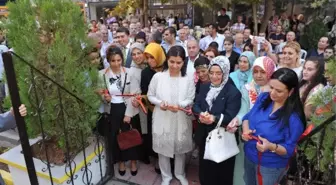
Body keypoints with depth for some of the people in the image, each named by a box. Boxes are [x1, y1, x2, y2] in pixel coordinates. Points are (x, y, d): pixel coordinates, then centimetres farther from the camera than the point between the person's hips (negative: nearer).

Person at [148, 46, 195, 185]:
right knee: (163, 148, 14)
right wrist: (159, 103, -18)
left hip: (181, 119, 1)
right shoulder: (158, 76, -8)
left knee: (181, 148, 18)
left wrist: (180, 105, -24)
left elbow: (191, 99, -5)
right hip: (162, 119, 0)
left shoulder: (188, 78, -7)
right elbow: (150, 96, 0)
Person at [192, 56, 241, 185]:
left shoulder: (233, 92, -13)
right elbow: (196, 105, -2)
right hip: (204, 136, 5)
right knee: (205, 168, 21)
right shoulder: (204, 87, 5)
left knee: (221, 172, 14)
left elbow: (230, 116, -20)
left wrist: (214, 118, -39)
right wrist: (201, 114, -25)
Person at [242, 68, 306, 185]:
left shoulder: (294, 117, -23)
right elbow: (247, 117, 3)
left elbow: (289, 149, -17)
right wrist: (245, 130, -17)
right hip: (249, 156, 5)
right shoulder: (263, 98, -8)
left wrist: (272, 147, -37)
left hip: (271, 166, -5)